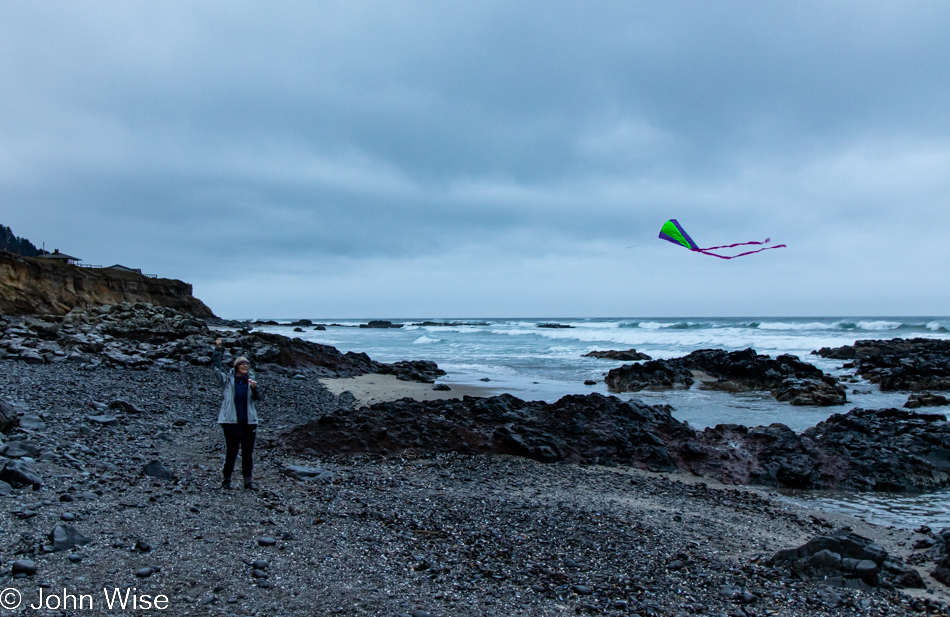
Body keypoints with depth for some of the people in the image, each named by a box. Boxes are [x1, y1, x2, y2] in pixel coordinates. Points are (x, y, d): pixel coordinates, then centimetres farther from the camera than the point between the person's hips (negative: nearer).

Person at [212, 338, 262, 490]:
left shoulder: (251, 381, 7)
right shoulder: (228, 379, 3)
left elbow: (257, 398, -3)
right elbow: (216, 366, 2)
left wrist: (254, 388, -23)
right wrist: (218, 349, -3)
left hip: (249, 422, 2)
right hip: (231, 421, -2)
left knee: (248, 452, 6)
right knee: (230, 451, 0)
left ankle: (248, 480, 13)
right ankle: (226, 479, 15)